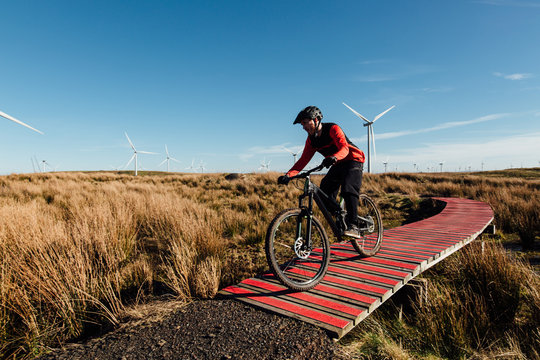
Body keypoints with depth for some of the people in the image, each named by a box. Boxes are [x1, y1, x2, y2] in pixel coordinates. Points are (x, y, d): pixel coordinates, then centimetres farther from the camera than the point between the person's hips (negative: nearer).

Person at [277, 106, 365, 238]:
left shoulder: (333, 129, -20)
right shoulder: (311, 140, -1)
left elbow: (344, 148, -33)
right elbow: (303, 159, -7)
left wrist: (333, 157, -56)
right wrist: (288, 175, -21)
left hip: (353, 160, -7)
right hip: (337, 165, 7)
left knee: (348, 190, -27)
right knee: (325, 193, -6)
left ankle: (353, 227, -28)